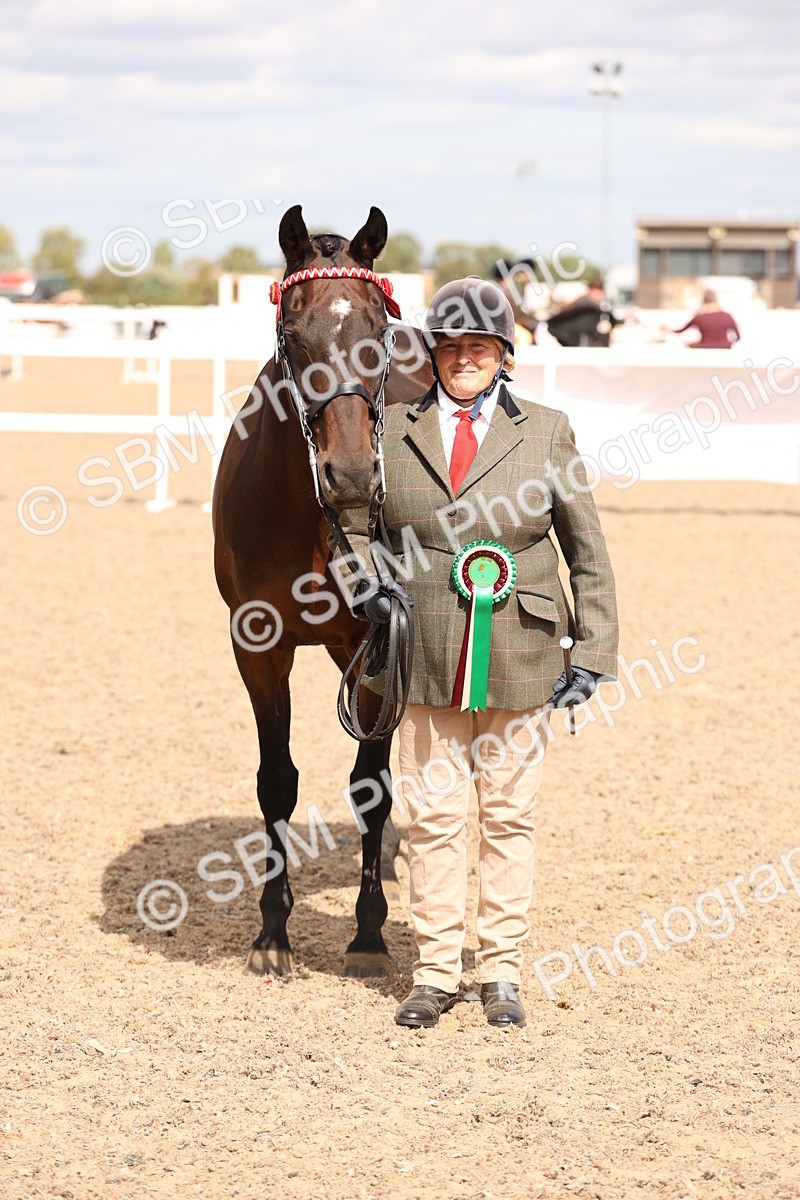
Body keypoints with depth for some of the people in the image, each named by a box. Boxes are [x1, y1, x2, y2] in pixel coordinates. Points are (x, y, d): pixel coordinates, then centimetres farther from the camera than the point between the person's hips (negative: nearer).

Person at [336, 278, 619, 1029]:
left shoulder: (545, 431, 2)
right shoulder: (393, 429, 3)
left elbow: (587, 550, 5)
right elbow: (355, 522, 17)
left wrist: (594, 651, -2)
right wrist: (365, 584, -4)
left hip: (518, 655, 0)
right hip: (427, 654, 1)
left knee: (509, 815, 7)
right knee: (433, 815, 5)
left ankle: (502, 969, 18)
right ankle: (435, 972, 15)